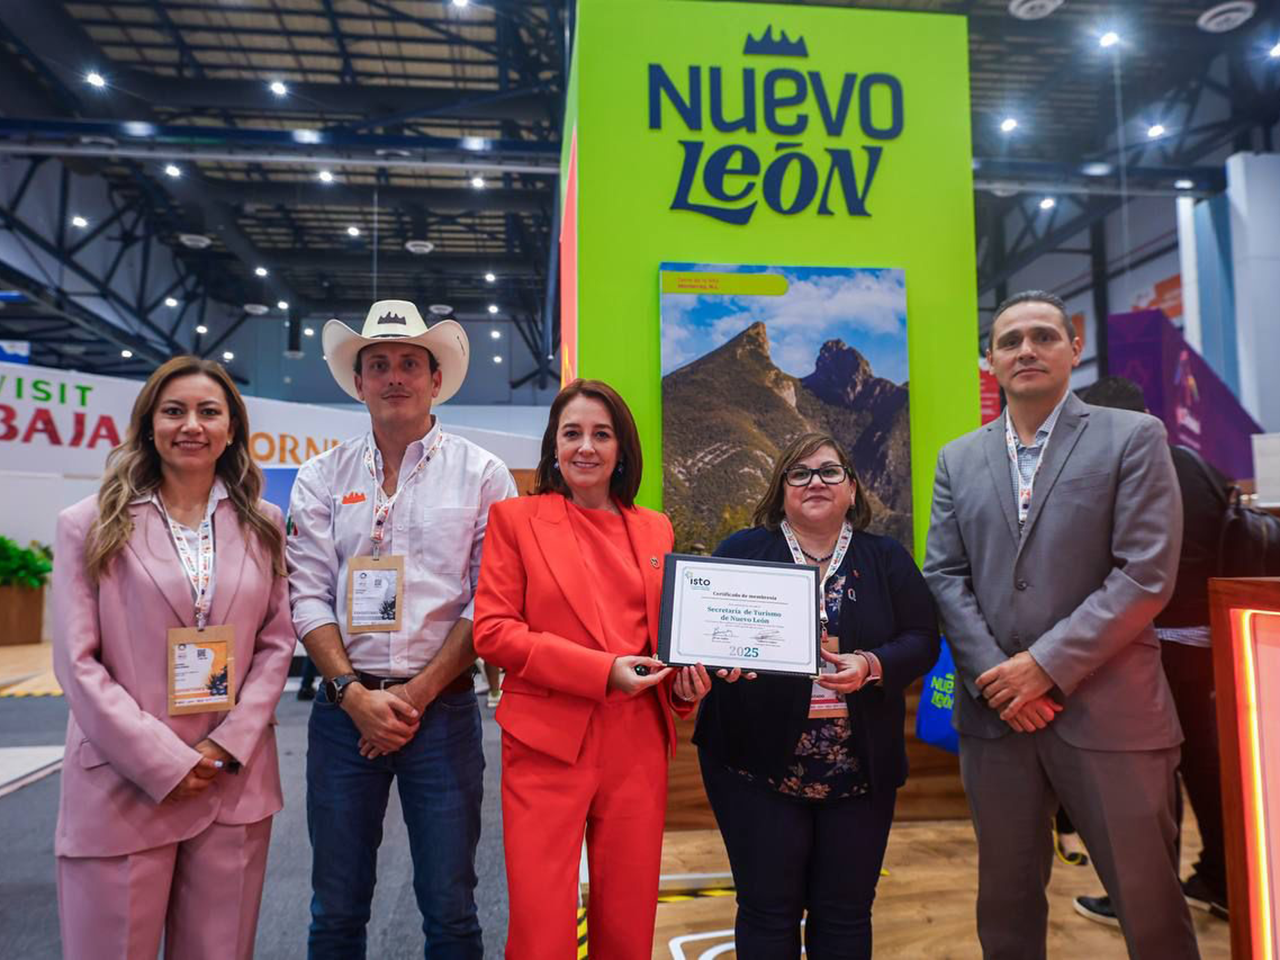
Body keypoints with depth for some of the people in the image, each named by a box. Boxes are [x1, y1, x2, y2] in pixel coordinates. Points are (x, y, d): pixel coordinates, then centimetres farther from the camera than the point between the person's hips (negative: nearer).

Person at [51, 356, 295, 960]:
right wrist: (164, 763, -11)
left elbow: (276, 644, 5)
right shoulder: (90, 527, -1)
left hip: (236, 784, 2)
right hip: (124, 785, -2)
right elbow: (78, 663, -5)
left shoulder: (263, 526, 6)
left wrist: (227, 746, -7)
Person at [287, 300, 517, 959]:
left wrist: (417, 695, -9)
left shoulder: (481, 474, 0)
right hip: (344, 706, 2)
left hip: (442, 708, -2)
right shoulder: (323, 477, 7)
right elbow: (308, 597, 2)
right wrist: (354, 694, -9)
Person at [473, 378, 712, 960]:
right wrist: (601, 670, -15)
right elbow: (491, 631, -6)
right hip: (548, 744, -3)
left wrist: (685, 683, -3)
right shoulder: (515, 518, 1)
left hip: (638, 748, 4)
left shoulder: (655, 529, 11)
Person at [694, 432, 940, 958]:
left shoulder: (888, 559, 7)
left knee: (846, 913, 12)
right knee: (767, 911, 7)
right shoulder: (742, 551, 2)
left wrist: (872, 665, -17)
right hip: (759, 761, -1)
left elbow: (922, 640, 2)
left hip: (860, 767, 2)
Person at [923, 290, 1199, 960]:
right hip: (995, 710, 3)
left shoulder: (1133, 438, -1)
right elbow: (944, 577, 4)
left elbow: (1146, 575, -10)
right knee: (1006, 901, 16)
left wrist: (1046, 664, -14)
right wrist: (991, 675, -8)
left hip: (1108, 711, -3)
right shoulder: (958, 460, 10)